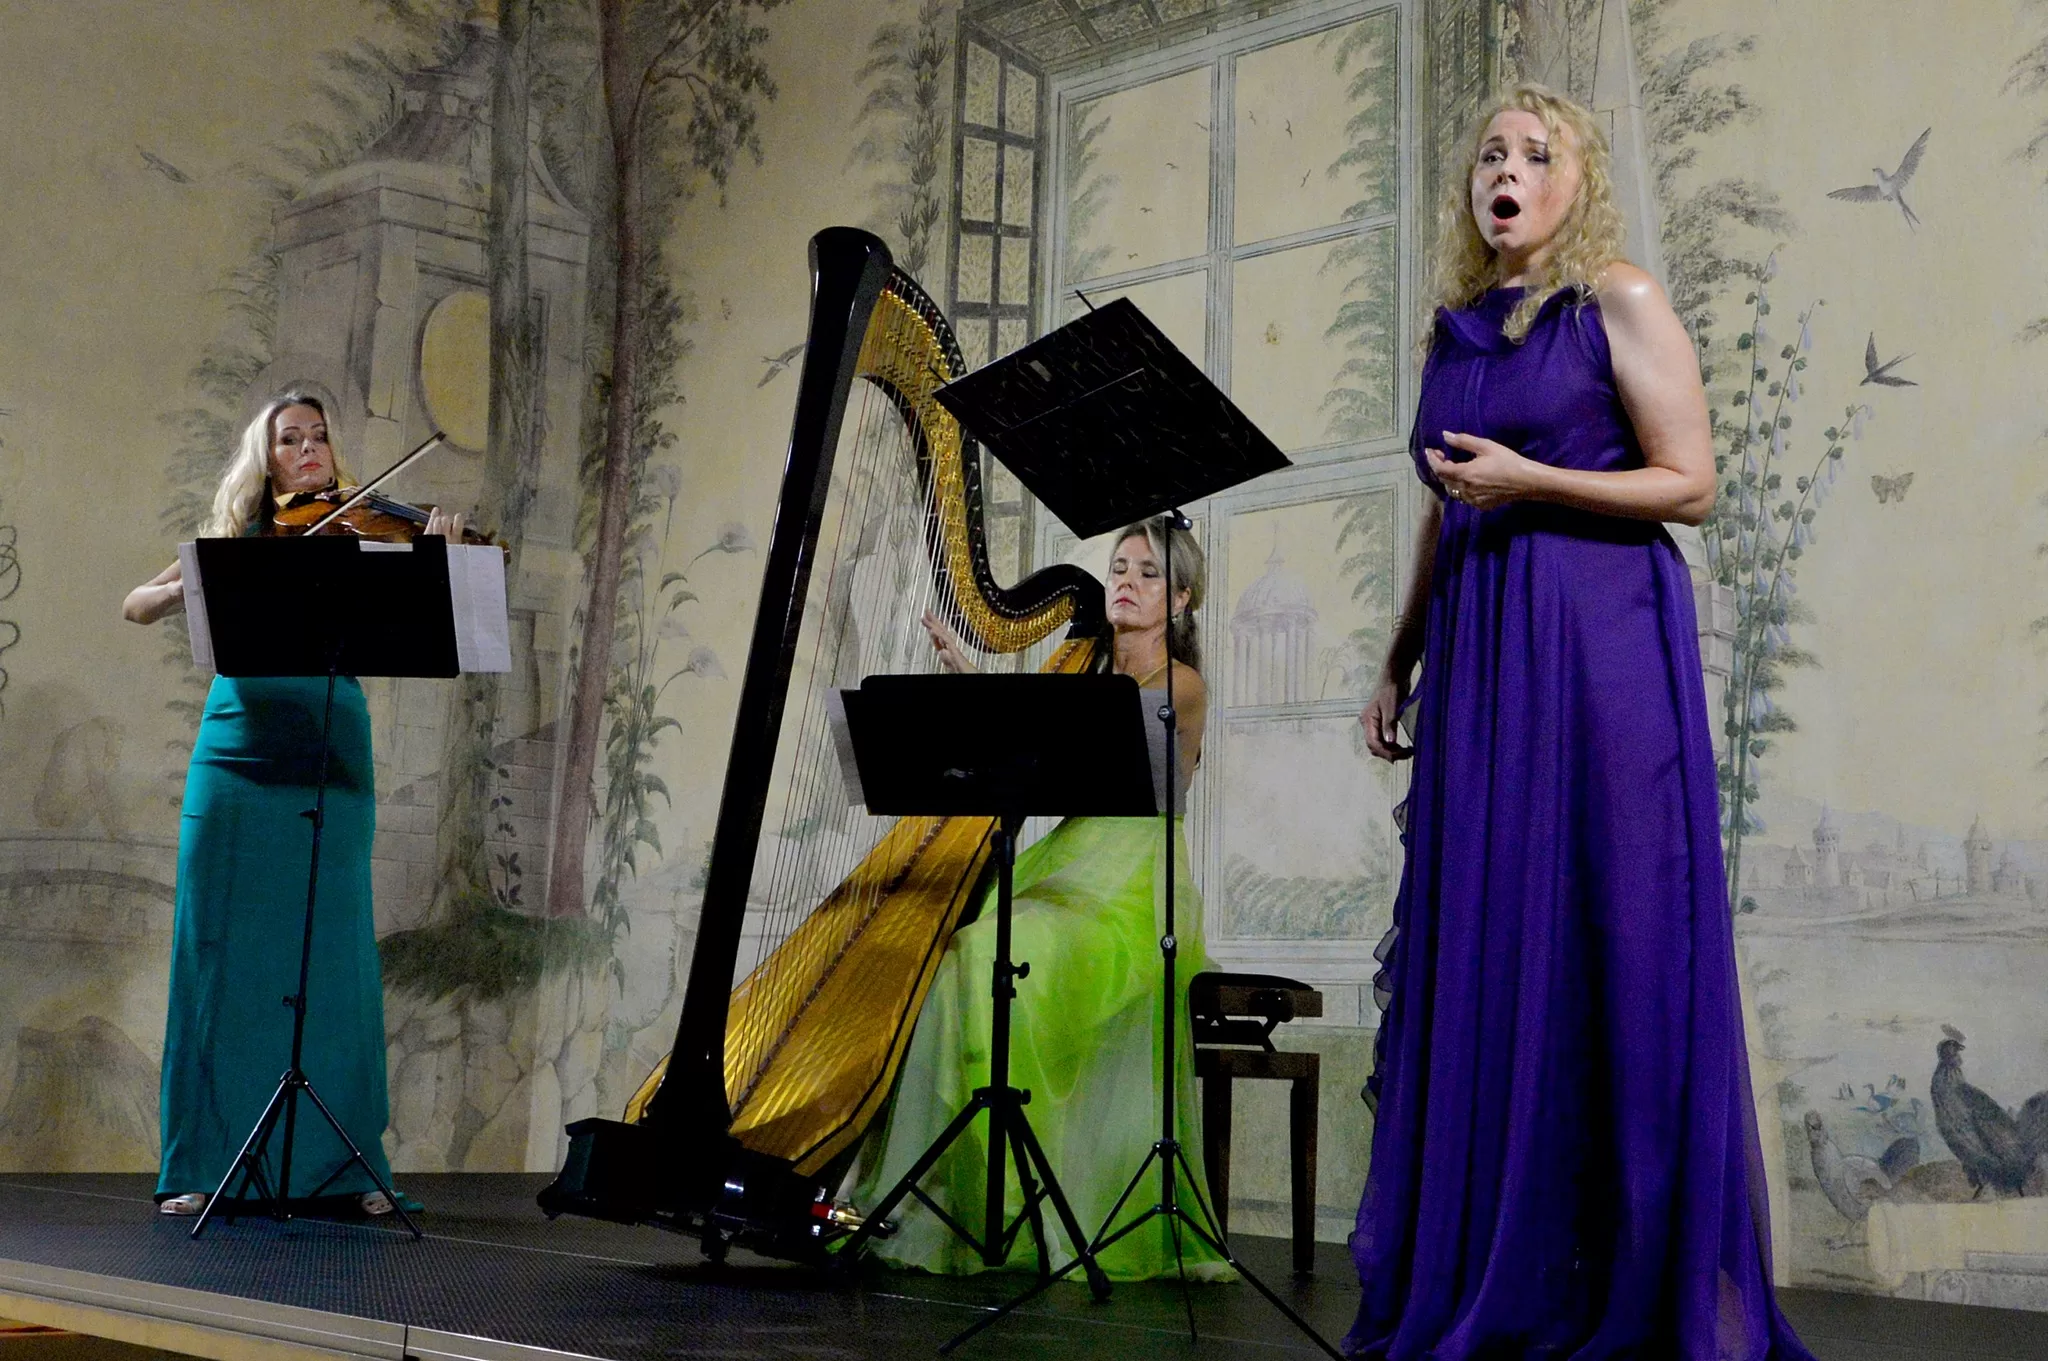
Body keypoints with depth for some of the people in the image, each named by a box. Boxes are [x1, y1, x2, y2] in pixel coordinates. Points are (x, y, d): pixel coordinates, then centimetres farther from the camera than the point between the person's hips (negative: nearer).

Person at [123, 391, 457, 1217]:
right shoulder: (237, 542, 12)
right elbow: (135, 607, 8)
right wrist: (191, 587, -12)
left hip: (329, 766, 0)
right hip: (236, 758, 1)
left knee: (331, 960, 1)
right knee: (218, 955, 0)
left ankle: (344, 1164, 9)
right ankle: (203, 1165, 7)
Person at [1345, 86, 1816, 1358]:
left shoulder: (1620, 299, 0)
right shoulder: (1457, 333, 17)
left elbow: (1692, 483, -6)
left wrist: (1530, 482, -15)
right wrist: (1399, 665, 19)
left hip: (1602, 642, -6)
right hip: (1479, 655, 6)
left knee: (1610, 941, -6)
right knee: (1484, 951, 2)